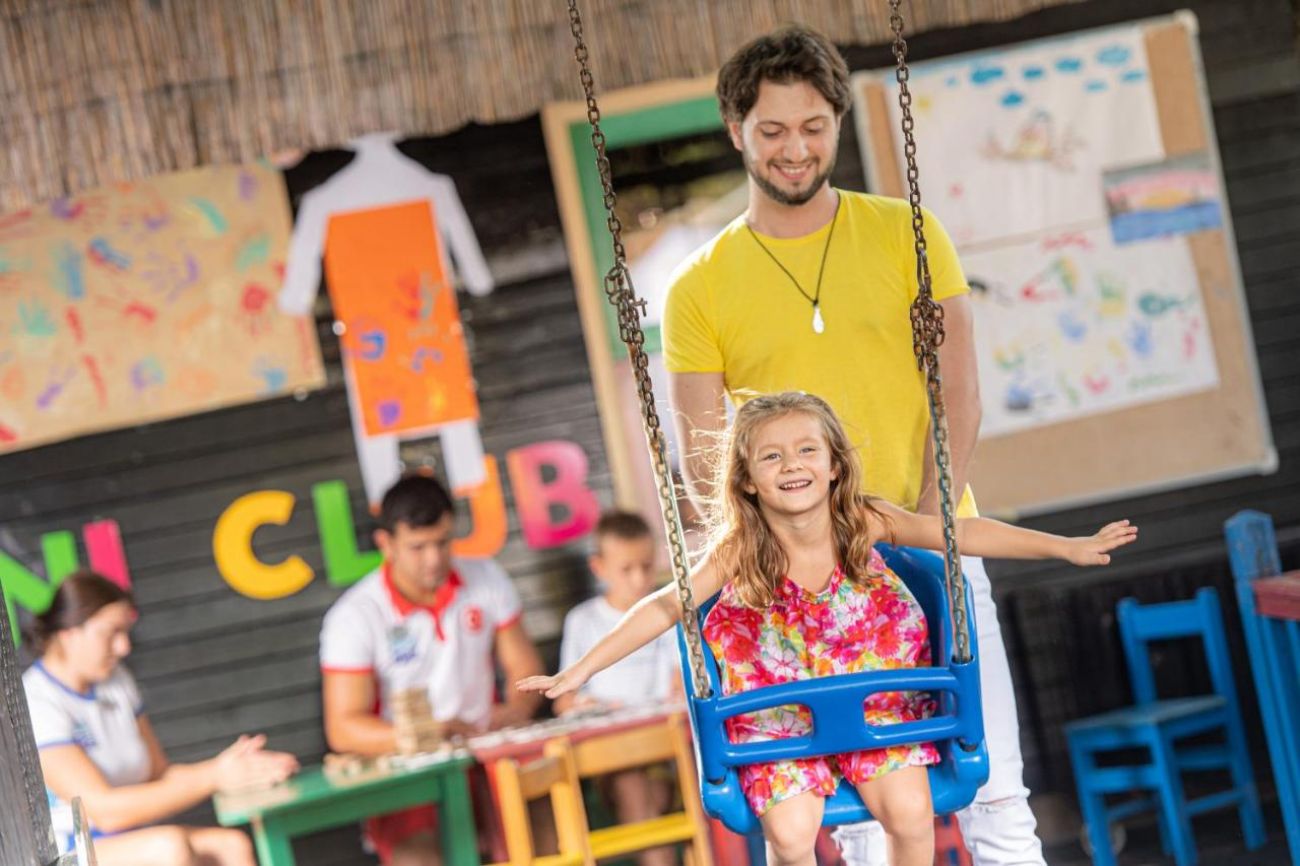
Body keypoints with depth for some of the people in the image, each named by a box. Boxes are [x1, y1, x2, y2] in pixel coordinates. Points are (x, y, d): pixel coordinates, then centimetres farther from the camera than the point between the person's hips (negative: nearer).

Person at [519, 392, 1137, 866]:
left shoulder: (866, 523, -12)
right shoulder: (738, 552, -15)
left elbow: (961, 533, -13)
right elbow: (665, 607, -15)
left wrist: (1067, 547, -15)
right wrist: (581, 670, -22)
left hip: (875, 697, 1)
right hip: (778, 715, -1)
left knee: (910, 813, -20)